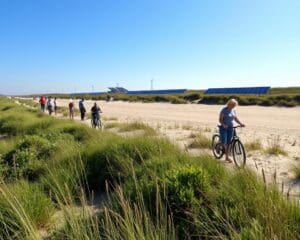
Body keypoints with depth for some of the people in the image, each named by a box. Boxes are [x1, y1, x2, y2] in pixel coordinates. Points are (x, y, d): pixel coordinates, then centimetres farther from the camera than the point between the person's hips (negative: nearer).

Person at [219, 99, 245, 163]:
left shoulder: (233, 110, 7)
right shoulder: (224, 110, -11)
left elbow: (236, 118, 10)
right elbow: (220, 120, -13)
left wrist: (241, 124, -7)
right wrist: (224, 125, -31)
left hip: (230, 128, 5)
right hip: (224, 128, -5)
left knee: (228, 143, 7)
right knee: (224, 142, -16)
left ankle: (227, 157, 15)